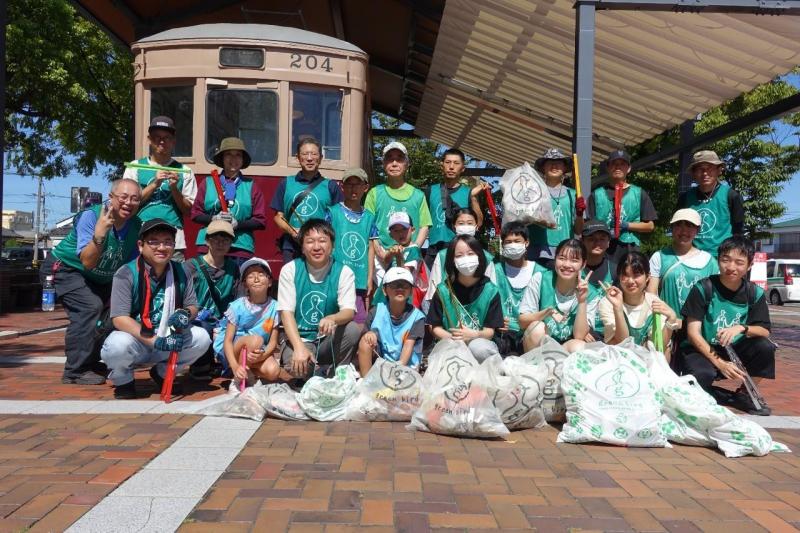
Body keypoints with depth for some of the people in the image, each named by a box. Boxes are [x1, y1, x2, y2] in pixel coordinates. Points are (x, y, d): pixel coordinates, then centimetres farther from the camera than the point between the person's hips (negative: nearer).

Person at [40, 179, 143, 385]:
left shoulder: (136, 226, -11)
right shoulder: (90, 216, -27)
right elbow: (88, 262, -36)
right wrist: (99, 233, -49)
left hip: (98, 279, 7)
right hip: (64, 268, -7)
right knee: (90, 306, -26)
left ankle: (92, 364, 24)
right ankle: (75, 371, -16)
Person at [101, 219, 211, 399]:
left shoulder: (180, 272, -1)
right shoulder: (126, 274, -15)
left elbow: (192, 306, 7)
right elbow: (119, 319, -21)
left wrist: (186, 314, -20)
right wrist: (155, 341, -30)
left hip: (167, 340, 4)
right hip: (136, 340, -4)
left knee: (202, 338, -16)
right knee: (118, 344, -36)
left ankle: (162, 372, 11)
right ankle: (123, 380, 1)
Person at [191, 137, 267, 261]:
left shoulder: (251, 186, 9)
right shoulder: (207, 183, 12)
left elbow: (261, 220, 5)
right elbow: (196, 214, 10)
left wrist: (238, 224, -10)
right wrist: (213, 219, -9)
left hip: (241, 247, 0)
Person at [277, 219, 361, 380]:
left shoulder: (343, 272, -4)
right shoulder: (290, 270, -4)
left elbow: (349, 311, -13)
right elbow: (286, 312, -10)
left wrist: (332, 319, -39)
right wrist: (299, 347, -25)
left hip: (328, 340, 1)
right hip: (297, 337, -1)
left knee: (353, 329, -29)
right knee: (299, 369, -32)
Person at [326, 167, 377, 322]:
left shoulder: (369, 217, 10)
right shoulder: (333, 212, 1)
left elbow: (370, 249, 10)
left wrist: (370, 280, 6)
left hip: (360, 281, 3)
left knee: (359, 324, 5)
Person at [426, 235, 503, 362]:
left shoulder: (490, 291, -2)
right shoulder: (443, 290, -1)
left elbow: (490, 331, -3)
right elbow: (435, 327, 2)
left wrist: (475, 335, -25)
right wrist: (453, 338, -18)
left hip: (480, 343, 0)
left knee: (478, 348, -35)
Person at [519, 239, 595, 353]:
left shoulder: (589, 295, -7)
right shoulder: (540, 279, -10)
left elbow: (579, 336, -14)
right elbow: (522, 321, -12)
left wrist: (582, 302, -23)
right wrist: (547, 312, -30)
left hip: (566, 348, 0)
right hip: (537, 345, 1)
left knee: (580, 346, -31)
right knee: (538, 327, -30)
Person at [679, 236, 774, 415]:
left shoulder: (755, 293, -1)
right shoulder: (703, 288, -13)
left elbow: (764, 331, -5)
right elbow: (693, 333, -16)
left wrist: (742, 328, -28)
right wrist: (719, 363, -24)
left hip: (734, 350, 4)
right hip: (702, 350, -4)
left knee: (765, 347, -23)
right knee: (701, 374, -35)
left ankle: (743, 395, 0)